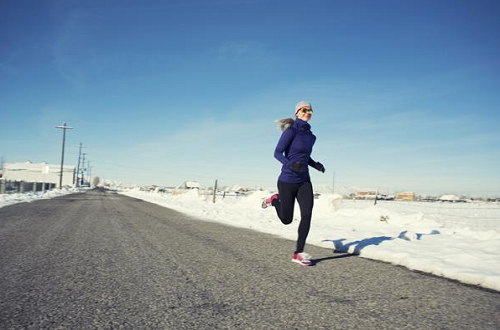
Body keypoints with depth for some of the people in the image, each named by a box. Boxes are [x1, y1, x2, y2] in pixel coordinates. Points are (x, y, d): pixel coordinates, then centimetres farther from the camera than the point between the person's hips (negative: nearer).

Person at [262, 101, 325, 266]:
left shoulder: (311, 136, 10)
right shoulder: (291, 131, -11)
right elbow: (277, 153, -14)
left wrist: (315, 164, 3)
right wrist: (290, 165, -32)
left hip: (304, 182, 5)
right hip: (287, 181, -5)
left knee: (307, 215, -14)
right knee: (286, 220, 7)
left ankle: (299, 253, -3)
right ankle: (275, 200, 39)